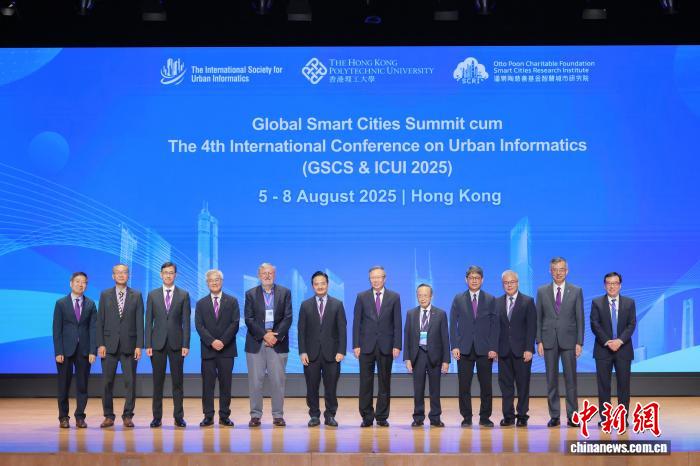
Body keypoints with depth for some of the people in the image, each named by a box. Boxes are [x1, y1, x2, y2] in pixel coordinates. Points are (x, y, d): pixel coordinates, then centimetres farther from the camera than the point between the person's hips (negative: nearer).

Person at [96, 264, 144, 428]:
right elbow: (100, 321, 4)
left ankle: (127, 416, 8)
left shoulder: (136, 295, 5)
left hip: (129, 345, 0)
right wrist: (100, 344, -4)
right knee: (107, 382, 2)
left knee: (130, 382, 0)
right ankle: (108, 416, 10)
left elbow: (139, 322, 2)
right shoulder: (105, 295, 7)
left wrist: (139, 345, -6)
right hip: (109, 345, 1)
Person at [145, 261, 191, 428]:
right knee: (158, 381, 3)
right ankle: (157, 417, 8)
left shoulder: (184, 295, 5)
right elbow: (149, 321, 5)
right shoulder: (153, 295, 8)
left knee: (177, 381, 2)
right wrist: (148, 344, -3)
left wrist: (186, 344, -6)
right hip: (158, 343, 1)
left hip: (176, 344, -1)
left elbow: (186, 321, 1)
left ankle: (179, 416, 6)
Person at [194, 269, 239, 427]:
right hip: (207, 349, 1)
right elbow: (199, 326, 0)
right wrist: (212, 341, -14)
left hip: (227, 349, 0)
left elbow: (235, 324, -2)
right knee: (207, 384, 0)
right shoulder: (201, 303, 10)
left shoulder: (232, 301, 8)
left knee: (225, 383, 2)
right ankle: (208, 416, 4)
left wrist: (223, 341, -13)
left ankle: (224, 416, 7)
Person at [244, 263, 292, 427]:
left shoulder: (284, 293, 8)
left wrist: (276, 335, -12)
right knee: (255, 380, 0)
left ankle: (278, 415, 7)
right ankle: (255, 415, 7)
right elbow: (249, 319, -1)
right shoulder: (251, 294, 7)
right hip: (256, 343, 0)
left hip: (278, 342, 0)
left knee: (278, 380, 0)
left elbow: (288, 318, 1)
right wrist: (264, 335, -12)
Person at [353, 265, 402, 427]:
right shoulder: (362, 297, 6)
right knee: (365, 383, 0)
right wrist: (356, 345, -4)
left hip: (386, 346, 0)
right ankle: (367, 417, 6)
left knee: (385, 383, 4)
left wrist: (397, 346, -5)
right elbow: (357, 322, 4)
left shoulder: (394, 297, 5)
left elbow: (397, 323, 3)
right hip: (366, 346, 0)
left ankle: (382, 417, 11)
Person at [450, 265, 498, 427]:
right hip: (464, 348, 0)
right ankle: (466, 417, 8)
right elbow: (453, 324, 4)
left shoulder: (490, 300, 7)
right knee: (464, 385, 0)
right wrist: (454, 346, -6)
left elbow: (494, 325, 4)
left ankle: (485, 417, 10)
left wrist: (493, 348, -5)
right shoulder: (458, 299, 7)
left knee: (486, 385, 1)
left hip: (484, 349, 0)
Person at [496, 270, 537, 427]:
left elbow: (532, 326, -4)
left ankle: (522, 416, 9)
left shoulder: (528, 301, 1)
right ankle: (508, 416, 9)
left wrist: (529, 349, -11)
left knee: (523, 384, 2)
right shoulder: (497, 303, 10)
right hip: (504, 350, 2)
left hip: (522, 350, -2)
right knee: (505, 384, 4)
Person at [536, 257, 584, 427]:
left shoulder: (576, 291, 4)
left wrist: (579, 342, -4)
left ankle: (572, 416, 5)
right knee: (551, 380, 4)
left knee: (570, 379, 0)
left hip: (568, 341, -1)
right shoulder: (542, 291, 6)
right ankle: (554, 416, 9)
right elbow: (538, 318, 6)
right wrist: (539, 341, -1)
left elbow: (580, 318, 2)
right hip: (549, 341, 1)